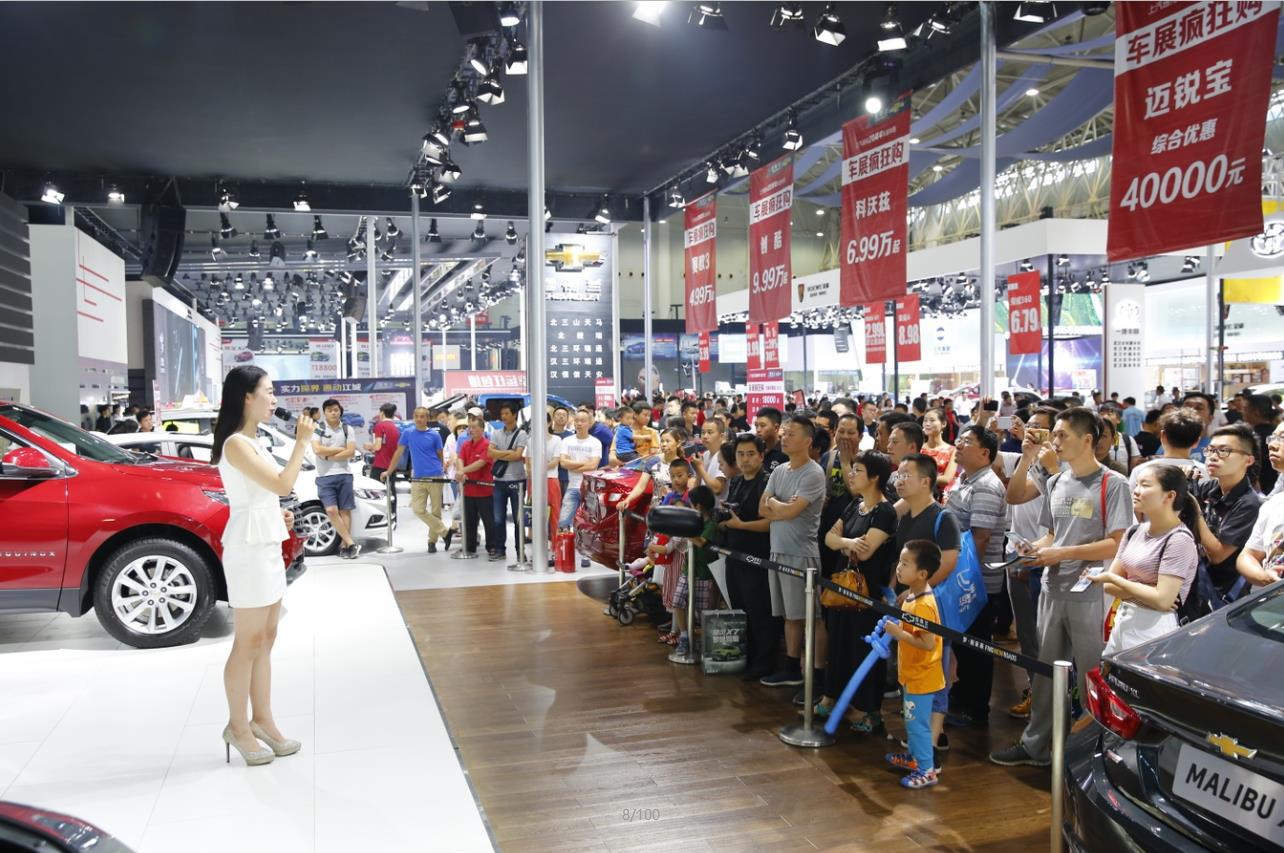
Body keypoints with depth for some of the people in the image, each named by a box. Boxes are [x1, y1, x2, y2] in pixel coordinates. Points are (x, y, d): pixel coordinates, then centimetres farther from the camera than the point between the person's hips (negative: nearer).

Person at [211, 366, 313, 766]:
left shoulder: (251, 442, 15)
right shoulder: (236, 443, -15)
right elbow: (283, 484, -22)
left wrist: (279, 515, 10)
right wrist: (302, 442, -14)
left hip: (266, 547, 10)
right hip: (248, 549, -10)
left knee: (264, 640, 13)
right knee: (247, 643, -1)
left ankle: (262, 720, 20)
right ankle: (238, 727, 10)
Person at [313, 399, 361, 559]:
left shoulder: (347, 429, 7)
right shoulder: (318, 429, 3)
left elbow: (351, 452, -4)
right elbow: (317, 450, -12)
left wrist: (328, 456, -11)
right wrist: (340, 449, -7)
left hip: (344, 475, 1)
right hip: (325, 476, -1)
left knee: (345, 510, 0)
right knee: (331, 510, -11)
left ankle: (344, 545, 4)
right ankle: (351, 543, -7)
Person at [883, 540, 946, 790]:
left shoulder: (923, 606, -27)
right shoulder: (913, 596, 3)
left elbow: (928, 643, -30)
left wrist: (899, 633, -29)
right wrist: (896, 629, 4)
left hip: (922, 677, -10)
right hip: (912, 673, 10)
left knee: (918, 723, 0)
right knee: (912, 720, 23)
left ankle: (926, 770, 11)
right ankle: (914, 756, 39)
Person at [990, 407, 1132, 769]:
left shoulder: (1112, 484, -11)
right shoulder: (1056, 483, 11)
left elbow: (1116, 545, -16)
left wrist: (1061, 554, -17)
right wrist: (1035, 548, -2)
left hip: (1090, 593, -7)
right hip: (1052, 590, 7)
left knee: (1091, 675, 4)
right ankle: (1035, 745, 26)